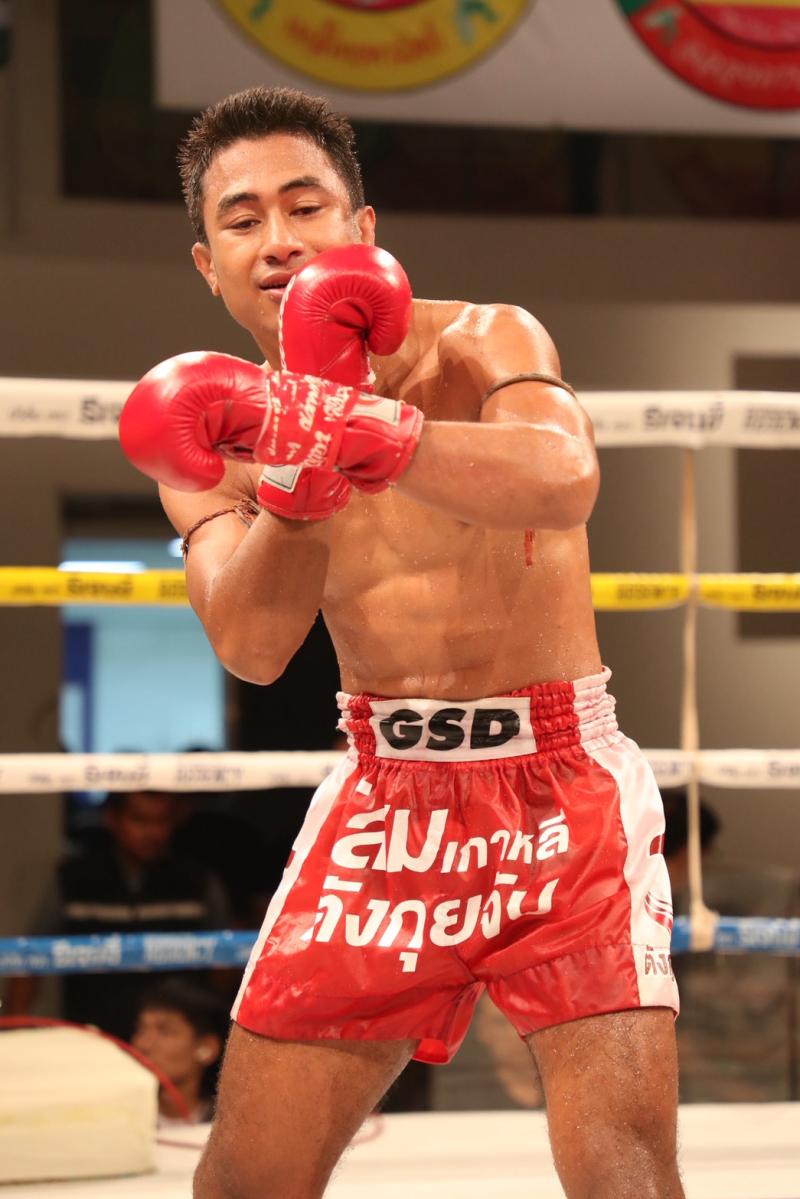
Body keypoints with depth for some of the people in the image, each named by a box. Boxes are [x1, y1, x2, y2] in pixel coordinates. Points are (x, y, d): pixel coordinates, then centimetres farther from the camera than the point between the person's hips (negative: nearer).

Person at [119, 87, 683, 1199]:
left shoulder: (484, 344, -10)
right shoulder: (219, 426, 3)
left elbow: (563, 479, -34)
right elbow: (253, 646, -13)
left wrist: (343, 428, -47)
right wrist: (298, 462, -28)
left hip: (561, 786, -3)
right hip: (386, 800, 4)